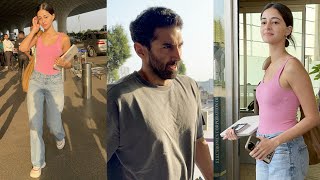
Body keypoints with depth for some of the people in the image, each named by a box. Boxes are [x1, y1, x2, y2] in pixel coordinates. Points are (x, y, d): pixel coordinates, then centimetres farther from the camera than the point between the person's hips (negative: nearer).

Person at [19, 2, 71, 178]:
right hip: (36, 80, 2)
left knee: (53, 124, 6)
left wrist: (62, 63, -22)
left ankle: (59, 136, 45)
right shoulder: (38, 36, 4)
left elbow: (69, 64, 0)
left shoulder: (63, 38, -4)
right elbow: (22, 48, -14)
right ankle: (38, 163, 9)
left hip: (54, 82, -2)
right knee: (34, 123, -5)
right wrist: (34, 30, -9)